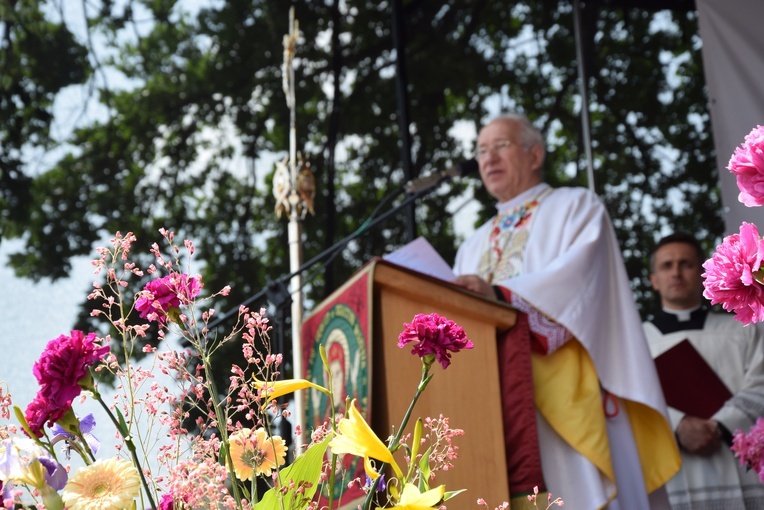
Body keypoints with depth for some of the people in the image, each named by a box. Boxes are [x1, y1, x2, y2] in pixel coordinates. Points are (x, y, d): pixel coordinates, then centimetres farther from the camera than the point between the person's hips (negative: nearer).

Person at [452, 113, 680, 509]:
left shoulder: (576, 206, 12)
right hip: (492, 394, 4)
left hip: (563, 386, -4)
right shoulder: (472, 248, 29)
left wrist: (500, 294, -20)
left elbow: (579, 275, -7)